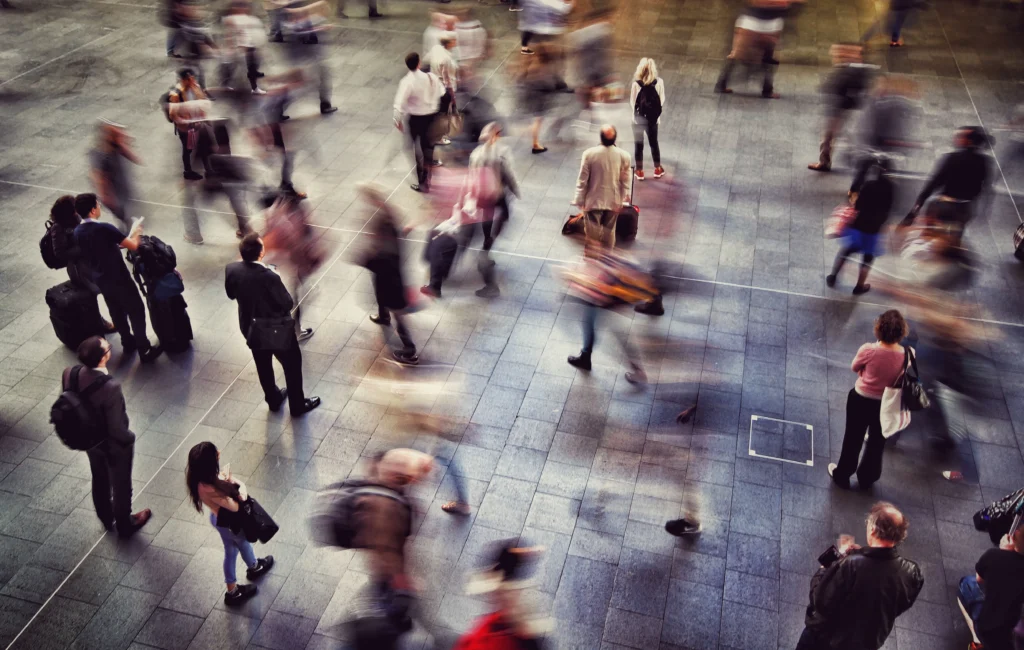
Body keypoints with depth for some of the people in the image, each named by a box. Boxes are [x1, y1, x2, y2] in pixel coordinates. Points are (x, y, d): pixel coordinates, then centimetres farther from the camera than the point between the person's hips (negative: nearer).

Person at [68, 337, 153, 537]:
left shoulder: (69, 374, -22)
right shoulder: (110, 387, -41)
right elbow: (116, 428, -30)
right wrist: (129, 438, -8)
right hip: (114, 444, -6)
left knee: (99, 479, 31)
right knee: (121, 484, 21)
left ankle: (106, 518, 56)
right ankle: (124, 525, 46)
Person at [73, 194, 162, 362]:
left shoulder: (77, 232, -3)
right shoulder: (104, 228, -26)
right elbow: (133, 246, -20)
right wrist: (135, 233, 0)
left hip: (100, 280, 7)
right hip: (119, 279, -7)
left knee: (116, 312, 23)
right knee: (136, 312, 5)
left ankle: (128, 343, 39)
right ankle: (145, 351, 9)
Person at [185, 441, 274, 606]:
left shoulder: (201, 476, -17)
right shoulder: (209, 488, -43)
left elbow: (236, 481, -7)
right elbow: (234, 507, -31)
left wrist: (241, 491, -26)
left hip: (219, 518, 7)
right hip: (229, 521, -7)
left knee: (231, 551, 28)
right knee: (243, 543, 26)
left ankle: (232, 591, 50)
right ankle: (254, 567, 58)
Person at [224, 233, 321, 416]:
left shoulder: (231, 269, -18)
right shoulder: (269, 276, -36)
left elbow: (231, 294, 0)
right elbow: (287, 304, -23)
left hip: (250, 329, 6)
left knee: (263, 365, 27)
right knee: (292, 365, 18)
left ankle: (273, 400, 47)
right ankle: (297, 405, 34)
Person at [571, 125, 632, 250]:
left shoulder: (589, 153, -15)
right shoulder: (623, 155, -11)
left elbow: (582, 180, -9)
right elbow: (625, 181, -2)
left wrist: (579, 200, 0)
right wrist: (624, 199, 11)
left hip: (593, 200, -2)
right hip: (614, 201, 2)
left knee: (592, 233, 7)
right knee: (609, 231, 15)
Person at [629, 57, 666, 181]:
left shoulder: (636, 84, -16)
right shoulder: (659, 82, -11)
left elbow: (632, 101, -6)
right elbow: (662, 101, -4)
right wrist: (657, 113, 12)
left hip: (639, 117, -2)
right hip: (653, 118, 2)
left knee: (638, 144, 10)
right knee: (654, 142, 18)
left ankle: (639, 171, 16)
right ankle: (658, 169, 28)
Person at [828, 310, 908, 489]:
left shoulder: (868, 350, -28)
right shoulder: (907, 354, -21)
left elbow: (854, 368, -8)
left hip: (861, 400, -2)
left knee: (853, 439, 21)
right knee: (877, 442, 25)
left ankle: (842, 475, 39)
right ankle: (866, 478, 44)